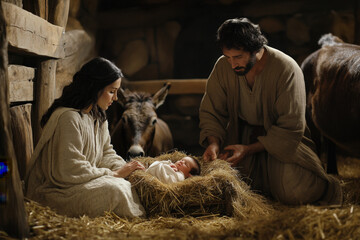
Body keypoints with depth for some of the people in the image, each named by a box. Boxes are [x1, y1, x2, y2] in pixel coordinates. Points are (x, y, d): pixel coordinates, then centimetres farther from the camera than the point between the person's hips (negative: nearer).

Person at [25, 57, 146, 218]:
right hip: (53, 191, -9)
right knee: (114, 189, -27)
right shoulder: (67, 118, -23)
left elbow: (106, 153, 13)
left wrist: (124, 168, -9)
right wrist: (114, 174, -19)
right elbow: (70, 170, -26)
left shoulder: (98, 116, 9)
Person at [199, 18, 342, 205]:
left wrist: (248, 149, -26)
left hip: (281, 140, -4)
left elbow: (291, 128, -20)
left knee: (295, 193, -24)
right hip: (242, 136, 4)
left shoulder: (287, 69, -22)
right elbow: (211, 112, 0)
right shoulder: (223, 67, -10)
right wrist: (213, 142, -20)